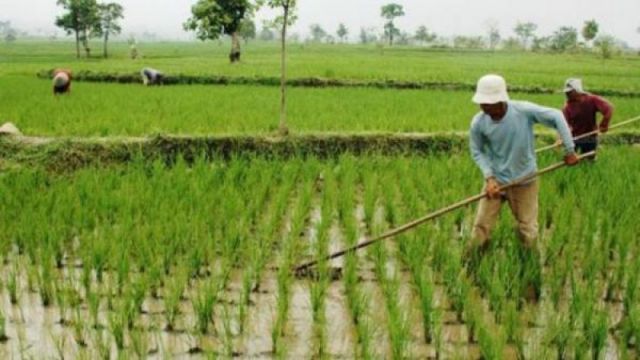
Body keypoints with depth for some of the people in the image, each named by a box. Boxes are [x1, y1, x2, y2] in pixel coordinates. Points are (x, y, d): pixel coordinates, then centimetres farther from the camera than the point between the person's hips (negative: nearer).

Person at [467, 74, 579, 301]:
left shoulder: (524, 111, -23)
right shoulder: (479, 123, -16)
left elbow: (556, 117, -14)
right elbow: (477, 152, -2)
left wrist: (570, 150, -11)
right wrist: (489, 177, -15)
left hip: (524, 182, -1)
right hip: (496, 180, 1)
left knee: (528, 233, 6)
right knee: (481, 228, -2)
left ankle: (532, 289, 19)